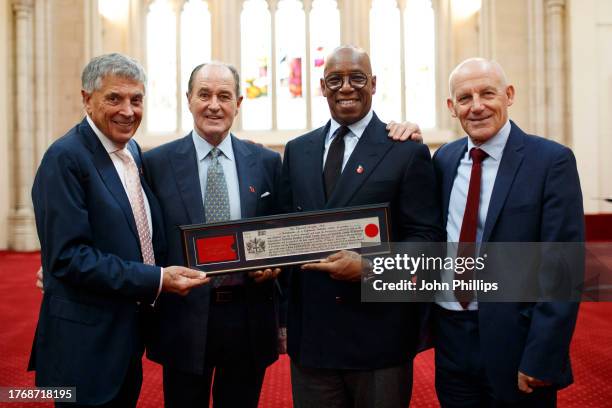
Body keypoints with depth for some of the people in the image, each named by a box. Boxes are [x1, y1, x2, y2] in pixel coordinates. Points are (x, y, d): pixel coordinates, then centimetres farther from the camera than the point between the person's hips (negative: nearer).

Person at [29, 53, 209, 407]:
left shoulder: (133, 151, 8)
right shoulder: (65, 158, -17)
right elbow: (68, 256, -23)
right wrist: (156, 280, -24)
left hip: (129, 336, 8)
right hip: (87, 343, -8)